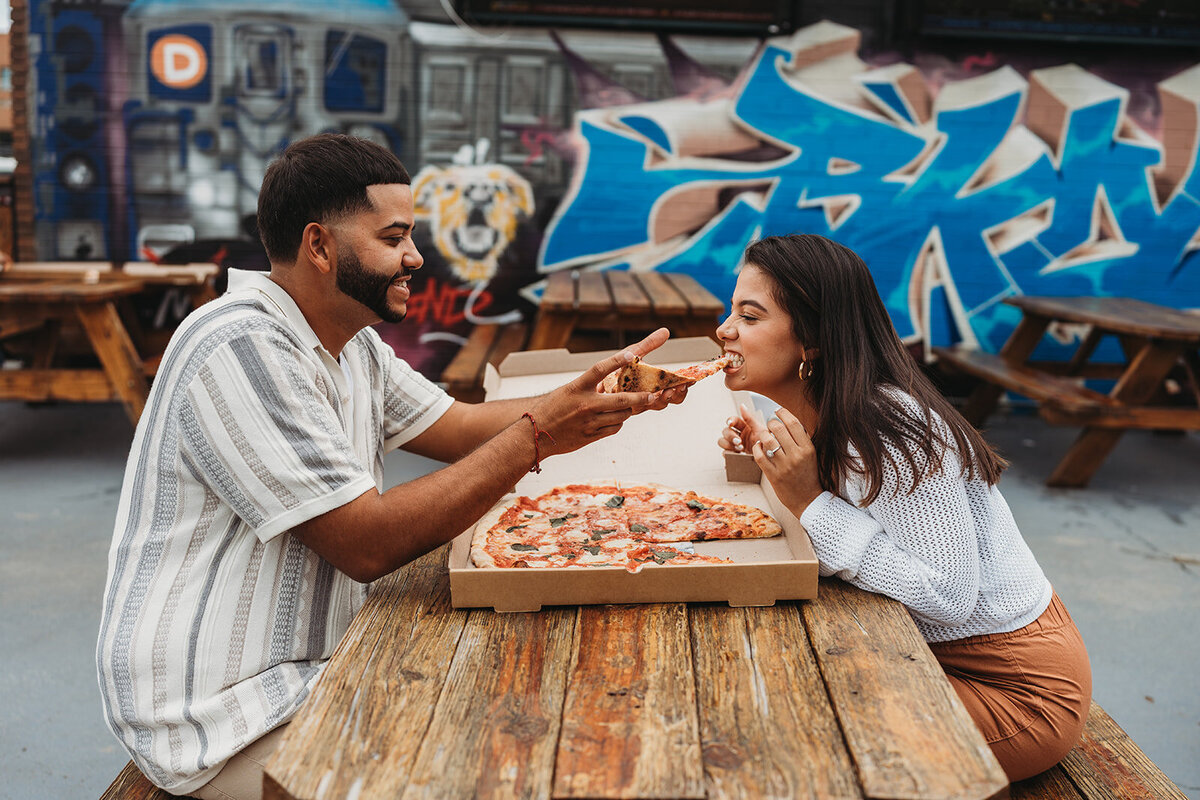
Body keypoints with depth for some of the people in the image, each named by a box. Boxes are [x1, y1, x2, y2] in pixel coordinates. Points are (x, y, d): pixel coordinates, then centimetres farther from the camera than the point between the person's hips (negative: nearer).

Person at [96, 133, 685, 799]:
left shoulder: (350, 342, 7)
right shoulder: (242, 348, -24)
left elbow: (461, 428, 9)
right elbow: (367, 544, -26)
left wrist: (605, 394, -3)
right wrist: (534, 437, -25)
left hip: (319, 663, 9)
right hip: (223, 724, -9)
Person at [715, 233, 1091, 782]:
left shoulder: (892, 427, -29)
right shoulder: (827, 416, -2)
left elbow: (948, 595, -31)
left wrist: (812, 503, -31)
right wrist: (769, 459, -3)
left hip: (1018, 688, -8)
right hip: (934, 650, 8)